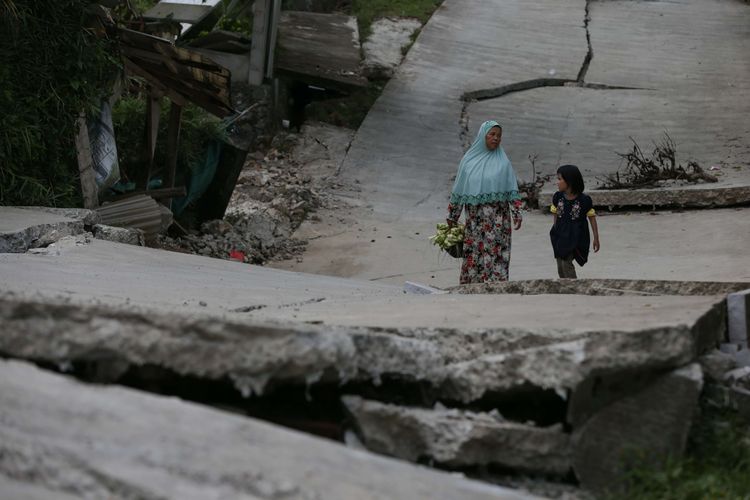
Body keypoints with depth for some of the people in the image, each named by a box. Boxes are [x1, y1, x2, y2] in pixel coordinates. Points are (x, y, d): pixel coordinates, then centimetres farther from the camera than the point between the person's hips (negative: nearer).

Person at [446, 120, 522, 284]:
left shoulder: (502, 162, 4)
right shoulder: (468, 160, 7)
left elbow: (512, 190, 2)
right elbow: (458, 190, 11)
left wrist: (517, 213, -8)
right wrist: (452, 217, 12)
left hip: (497, 220, -2)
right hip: (474, 219, 2)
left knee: (495, 256, -6)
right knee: (473, 255, 4)